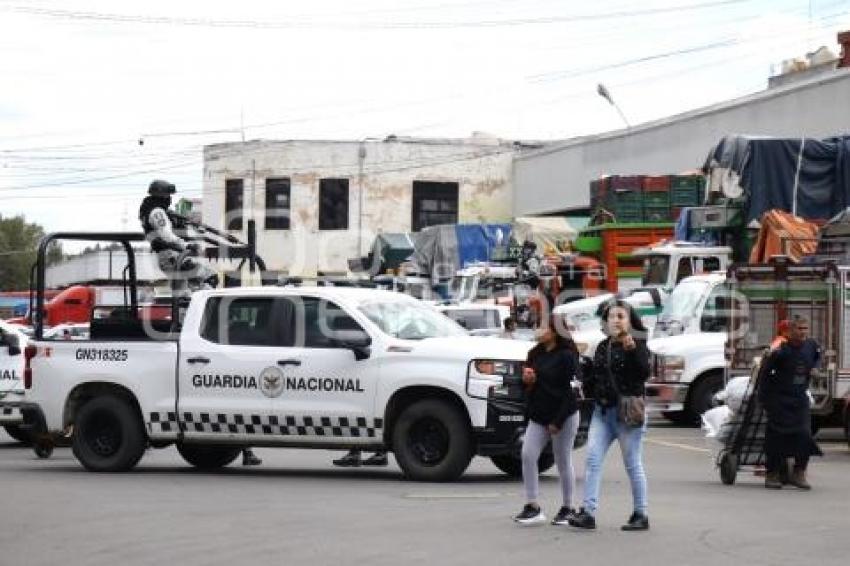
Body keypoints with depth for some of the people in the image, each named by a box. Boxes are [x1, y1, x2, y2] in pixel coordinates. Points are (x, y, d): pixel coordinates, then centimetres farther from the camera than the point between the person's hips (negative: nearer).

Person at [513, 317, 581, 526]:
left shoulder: (566, 356, -11)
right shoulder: (536, 354, 10)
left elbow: (570, 389, -15)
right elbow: (528, 384, 21)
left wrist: (557, 421, -17)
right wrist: (527, 379, -5)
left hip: (564, 415, -7)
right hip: (538, 415, 7)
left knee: (563, 462, 2)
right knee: (528, 456, -6)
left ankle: (567, 508, 14)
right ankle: (532, 507, -3)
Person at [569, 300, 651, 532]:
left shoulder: (637, 344, -4)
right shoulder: (603, 347, 16)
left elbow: (643, 373, -20)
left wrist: (632, 350, -31)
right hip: (602, 410, 6)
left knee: (633, 464, 1)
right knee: (592, 460, -6)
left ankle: (641, 515, 10)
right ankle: (588, 512, -9)